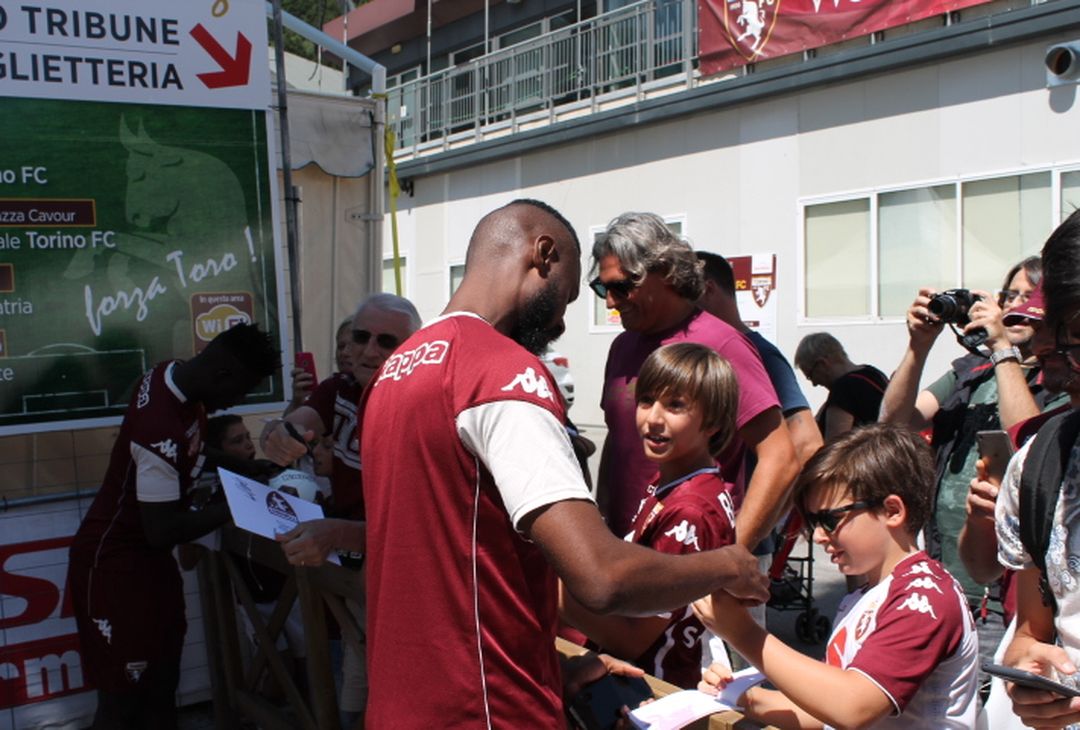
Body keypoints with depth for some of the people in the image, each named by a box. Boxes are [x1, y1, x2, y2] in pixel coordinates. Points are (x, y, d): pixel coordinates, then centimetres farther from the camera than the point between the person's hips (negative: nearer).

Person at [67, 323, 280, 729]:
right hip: (116, 565, -9)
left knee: (162, 687, 15)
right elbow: (162, 531, -28)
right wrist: (234, 506, -19)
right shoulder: (161, 429, -31)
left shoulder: (175, 375, -4)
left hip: (150, 559, 9)